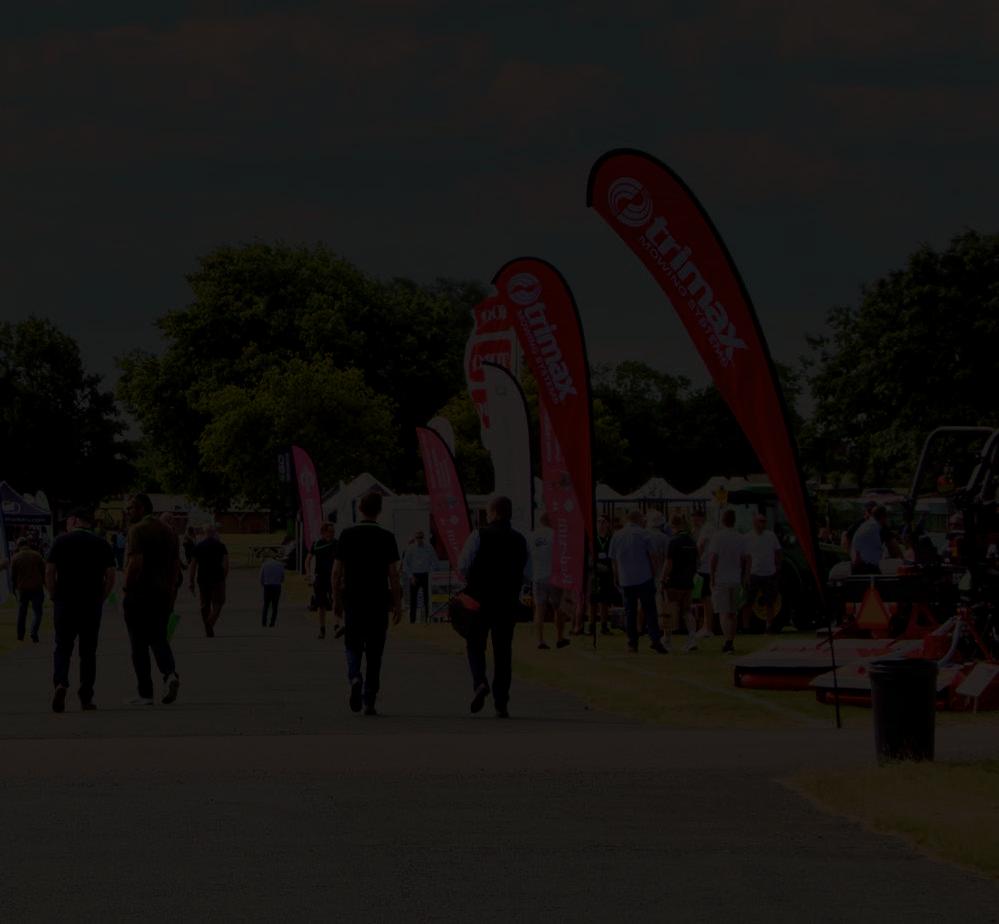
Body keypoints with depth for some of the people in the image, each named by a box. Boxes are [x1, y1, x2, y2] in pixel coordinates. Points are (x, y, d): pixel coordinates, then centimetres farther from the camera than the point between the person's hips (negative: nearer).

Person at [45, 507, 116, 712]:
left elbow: (49, 572, -6)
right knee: (88, 651, 8)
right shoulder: (102, 545, 4)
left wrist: (54, 596, 5)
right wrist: (100, 599, 8)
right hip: (91, 605, 1)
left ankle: (60, 683, -20)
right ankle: (86, 697, 7)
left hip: (64, 603, -1)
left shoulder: (61, 541, -1)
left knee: (63, 648, 5)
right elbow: (110, 576, -1)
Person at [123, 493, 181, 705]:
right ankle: (170, 674, -12)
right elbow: (176, 566, 13)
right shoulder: (169, 531, 11)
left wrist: (127, 589, -13)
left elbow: (135, 562, -21)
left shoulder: (138, 530, -10)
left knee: (139, 646, 2)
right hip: (162, 594, 6)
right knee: (158, 640, 16)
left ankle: (145, 694, 2)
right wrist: (171, 594, 18)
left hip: (139, 593, -6)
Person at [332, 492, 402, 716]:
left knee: (353, 645, 12)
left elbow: (337, 571, 0)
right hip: (379, 601, 0)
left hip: (353, 599, 0)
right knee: (374, 651, 7)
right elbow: (393, 573, -5)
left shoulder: (347, 535, -1)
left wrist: (336, 600, 9)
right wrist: (397, 603, 1)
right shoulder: (386, 538, -4)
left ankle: (355, 677, -18)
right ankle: (370, 701, 6)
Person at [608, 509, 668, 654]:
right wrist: (653, 573, 10)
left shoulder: (617, 535, 8)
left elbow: (613, 559, 12)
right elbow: (650, 555, 0)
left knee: (630, 612, 9)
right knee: (649, 610, -3)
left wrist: (616, 577, 20)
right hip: (644, 577, -3)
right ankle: (655, 641, -11)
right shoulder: (643, 534, -2)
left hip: (625, 579, 3)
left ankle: (632, 642, 7)